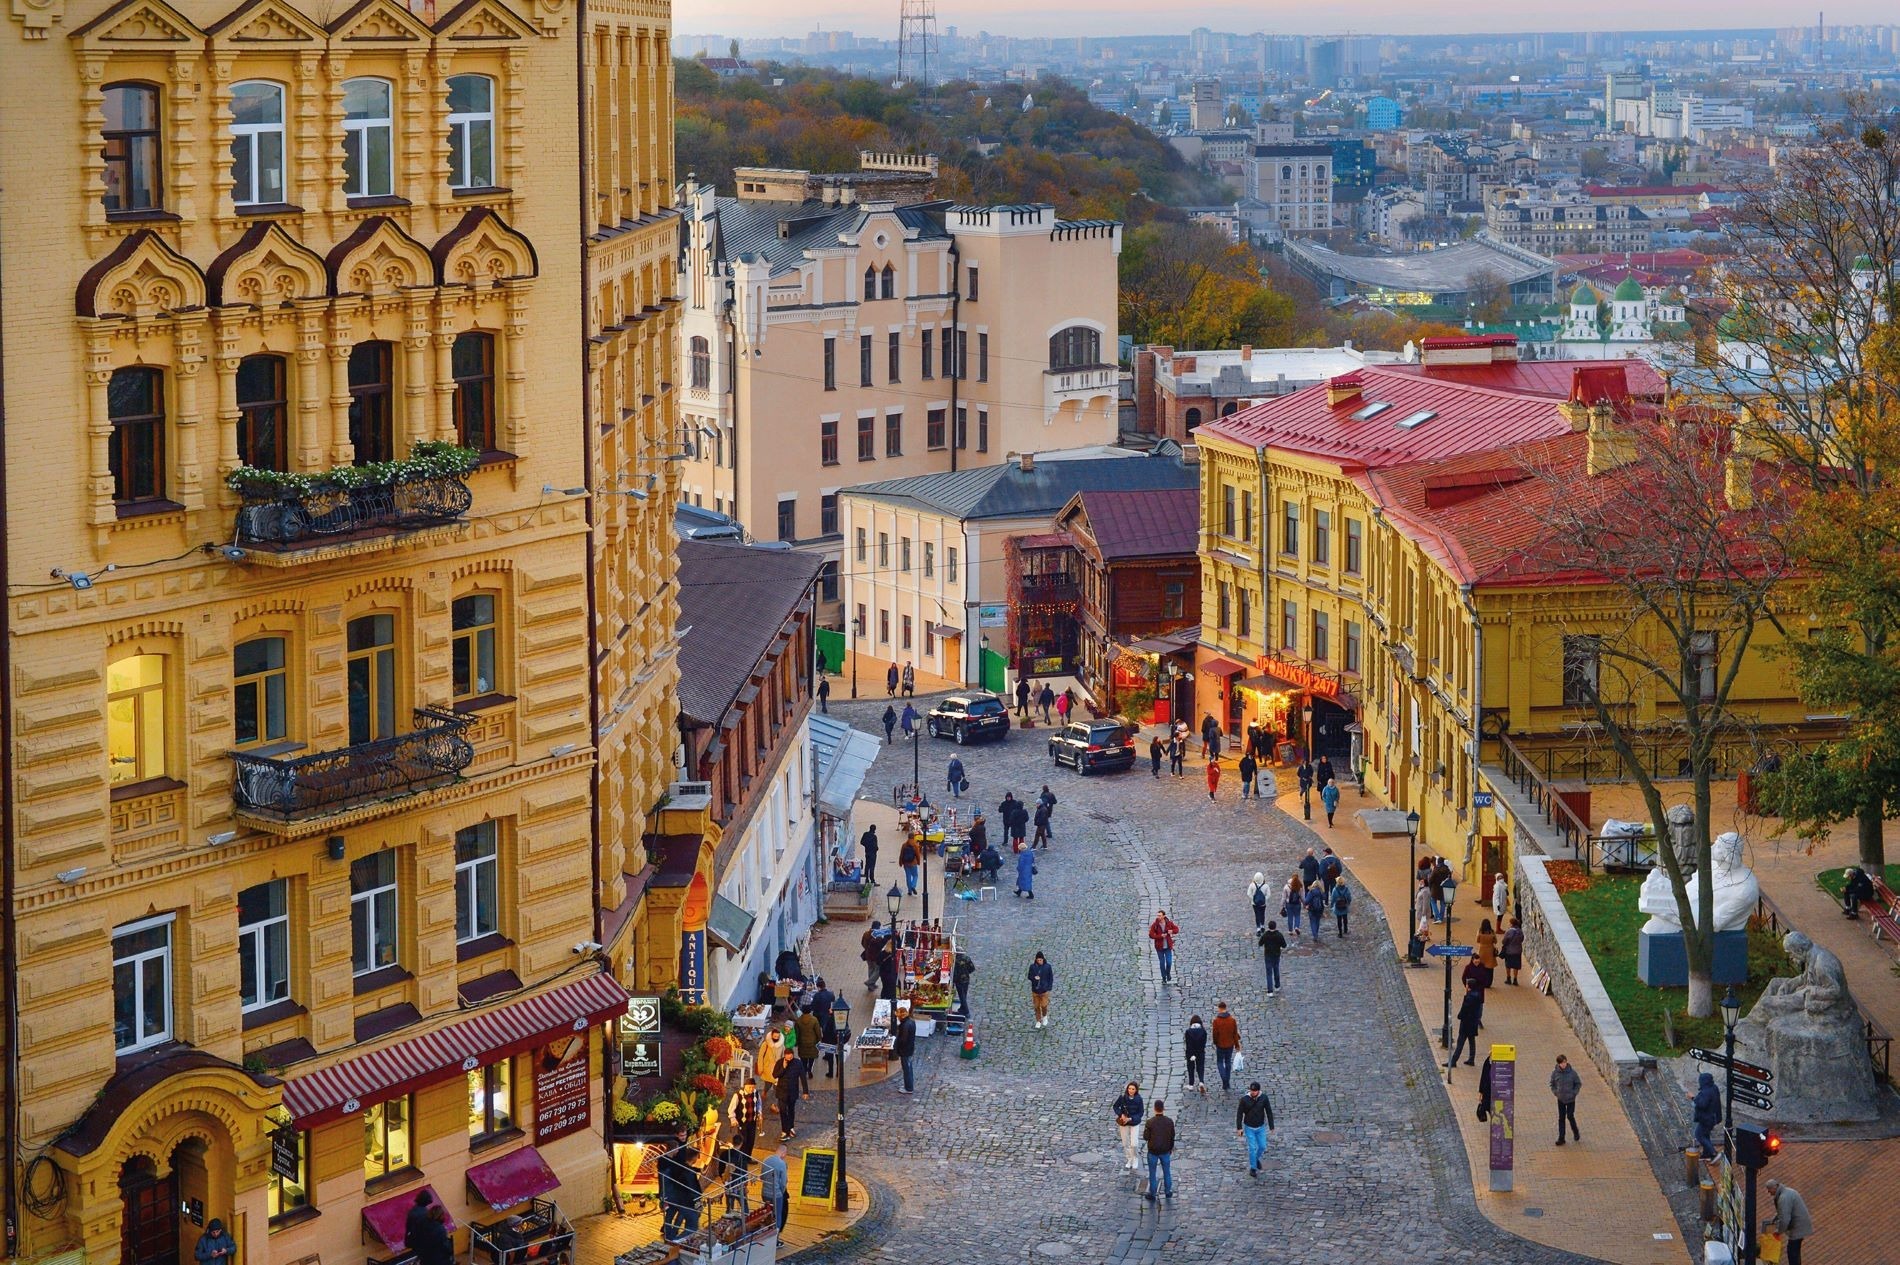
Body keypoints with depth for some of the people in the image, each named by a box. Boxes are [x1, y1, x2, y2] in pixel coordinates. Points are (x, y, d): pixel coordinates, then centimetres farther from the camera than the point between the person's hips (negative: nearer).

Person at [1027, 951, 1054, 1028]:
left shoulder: (1048, 967, -9)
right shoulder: (1032, 966, -7)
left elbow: (1051, 978, 0)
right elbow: (1029, 976, 1)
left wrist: (1049, 988, -4)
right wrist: (1034, 978, -22)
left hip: (1044, 990, -1)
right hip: (1035, 990, 1)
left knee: (1044, 1006, -4)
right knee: (1037, 1007, 9)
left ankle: (1045, 1016, 28)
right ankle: (1038, 1021, 28)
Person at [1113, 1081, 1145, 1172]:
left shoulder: (1138, 1099, -16)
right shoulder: (1123, 1097, -14)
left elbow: (1141, 1113, -9)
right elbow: (1116, 1106, -1)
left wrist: (1130, 1119, -20)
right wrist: (1121, 1114, -18)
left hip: (1135, 1123, -2)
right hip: (1124, 1123, 2)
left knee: (1133, 1144, -8)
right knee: (1125, 1144, 11)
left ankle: (1134, 1159, 20)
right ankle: (1129, 1162, 30)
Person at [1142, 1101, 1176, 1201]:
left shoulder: (1150, 1122, -20)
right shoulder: (1169, 1122, -11)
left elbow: (1145, 1137, -14)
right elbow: (1172, 1137, 0)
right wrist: (1171, 1148, 16)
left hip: (1153, 1151, -2)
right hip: (1165, 1151, 2)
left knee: (1152, 1173, 12)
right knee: (1167, 1172, 20)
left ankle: (1152, 1194, 20)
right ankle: (1168, 1192, 29)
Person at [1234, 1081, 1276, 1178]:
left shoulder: (1264, 1098, -17)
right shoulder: (1244, 1099, -21)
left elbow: (1269, 1112, -8)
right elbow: (1239, 1113, -11)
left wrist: (1271, 1127, -6)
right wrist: (1239, 1128, -10)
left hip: (1261, 1127, 2)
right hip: (1249, 1128, -2)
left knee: (1262, 1146, 11)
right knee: (1252, 1148, 1)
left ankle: (1257, 1158, 43)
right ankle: (1253, 1168, 19)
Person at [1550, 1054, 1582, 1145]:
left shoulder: (1572, 1072, -12)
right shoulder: (1555, 1072, -8)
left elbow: (1578, 1083, 0)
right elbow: (1552, 1084, 7)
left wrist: (1574, 1093, -9)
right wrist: (1555, 1092, -5)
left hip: (1571, 1099, -2)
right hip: (1560, 1099, 2)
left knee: (1570, 1116, 1)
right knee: (1561, 1118, 5)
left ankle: (1576, 1133, 27)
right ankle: (1561, 1138, 11)